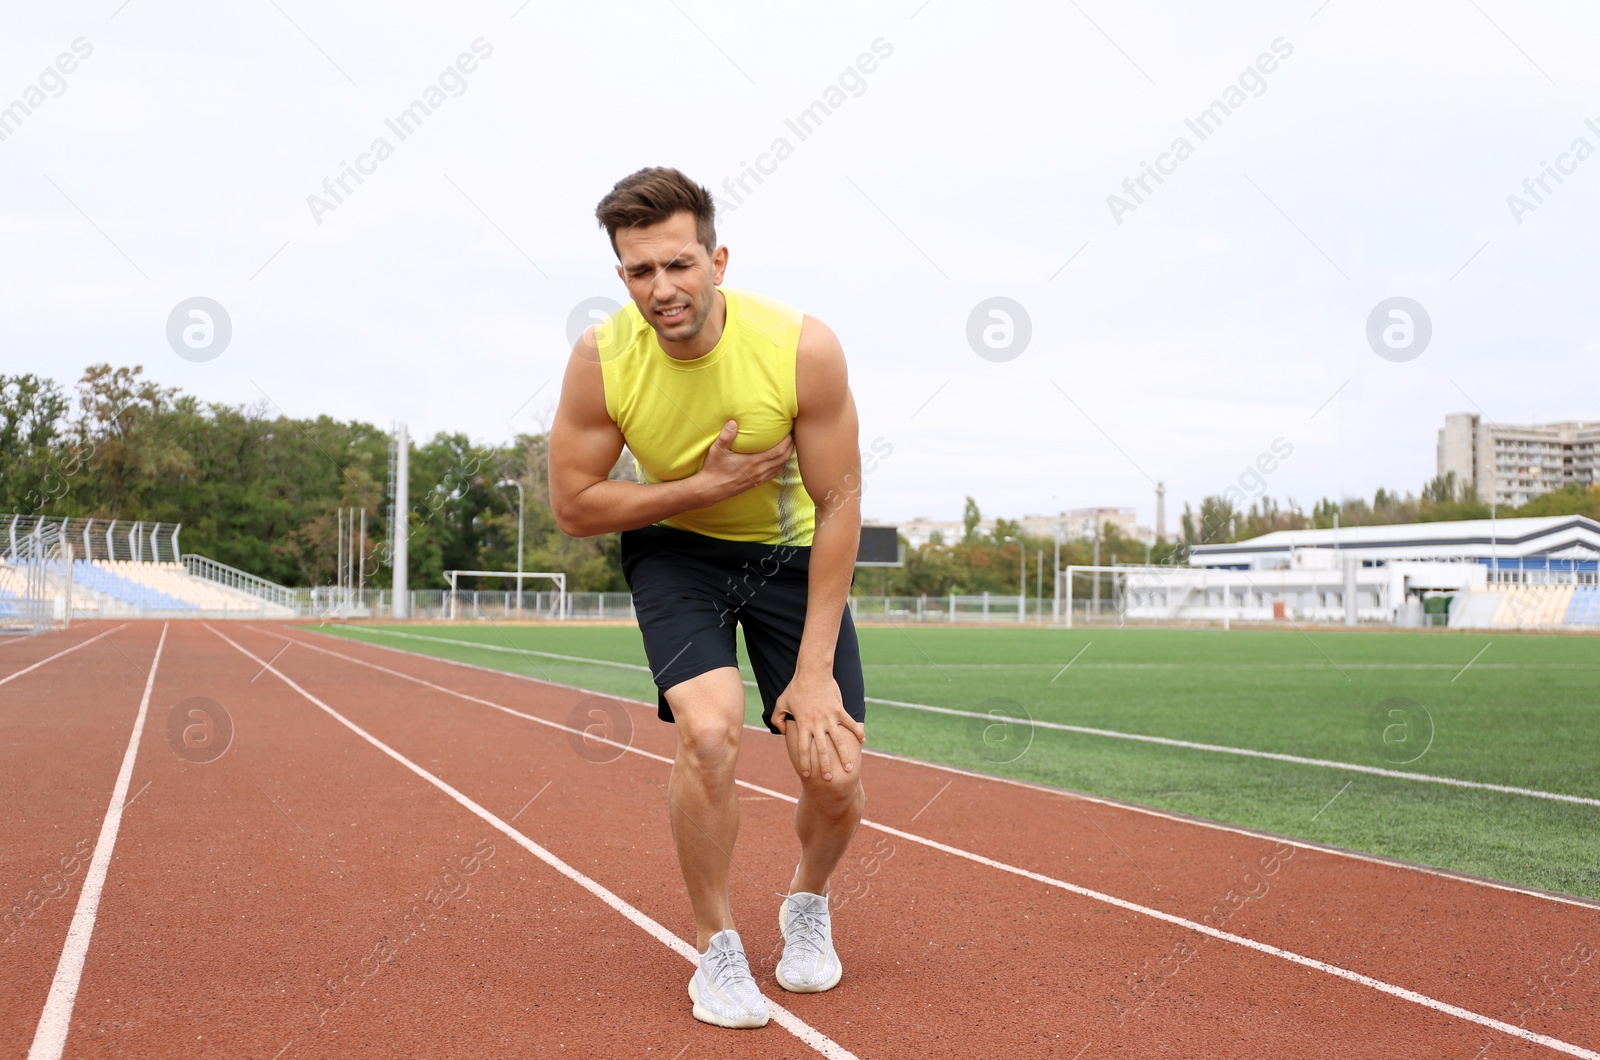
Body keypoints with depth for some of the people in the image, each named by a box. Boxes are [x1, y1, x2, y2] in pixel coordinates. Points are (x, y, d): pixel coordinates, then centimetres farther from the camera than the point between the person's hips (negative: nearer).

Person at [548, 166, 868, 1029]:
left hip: (791, 553, 0)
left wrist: (815, 668, -19)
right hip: (674, 551, 0)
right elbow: (571, 506, -11)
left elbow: (839, 505, -17)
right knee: (708, 731, -25)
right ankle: (716, 948, 0)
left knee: (835, 773, -8)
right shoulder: (601, 360, -21)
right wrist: (706, 486, -24)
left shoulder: (804, 348, -25)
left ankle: (807, 903, 28)